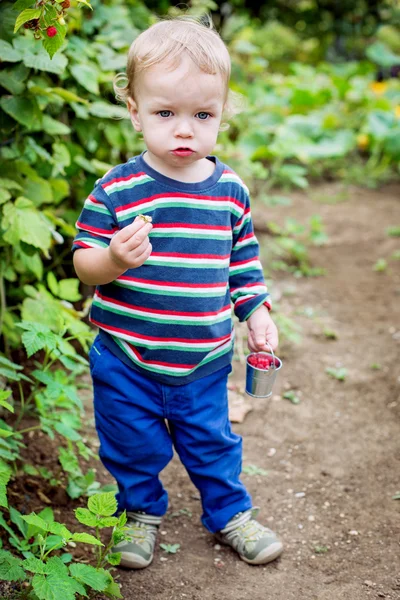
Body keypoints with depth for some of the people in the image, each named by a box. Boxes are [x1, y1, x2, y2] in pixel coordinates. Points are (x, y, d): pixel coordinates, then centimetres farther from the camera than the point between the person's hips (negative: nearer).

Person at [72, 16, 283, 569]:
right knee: (133, 446, 15)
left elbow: (244, 260, 10)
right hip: (126, 360, -2)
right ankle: (141, 512, 41)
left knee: (212, 441, 18)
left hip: (204, 359, 2)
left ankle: (230, 512, 41)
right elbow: (83, 262, -12)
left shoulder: (230, 190, -3)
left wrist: (257, 314, 8)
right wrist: (114, 259, -32)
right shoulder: (117, 190, -15)